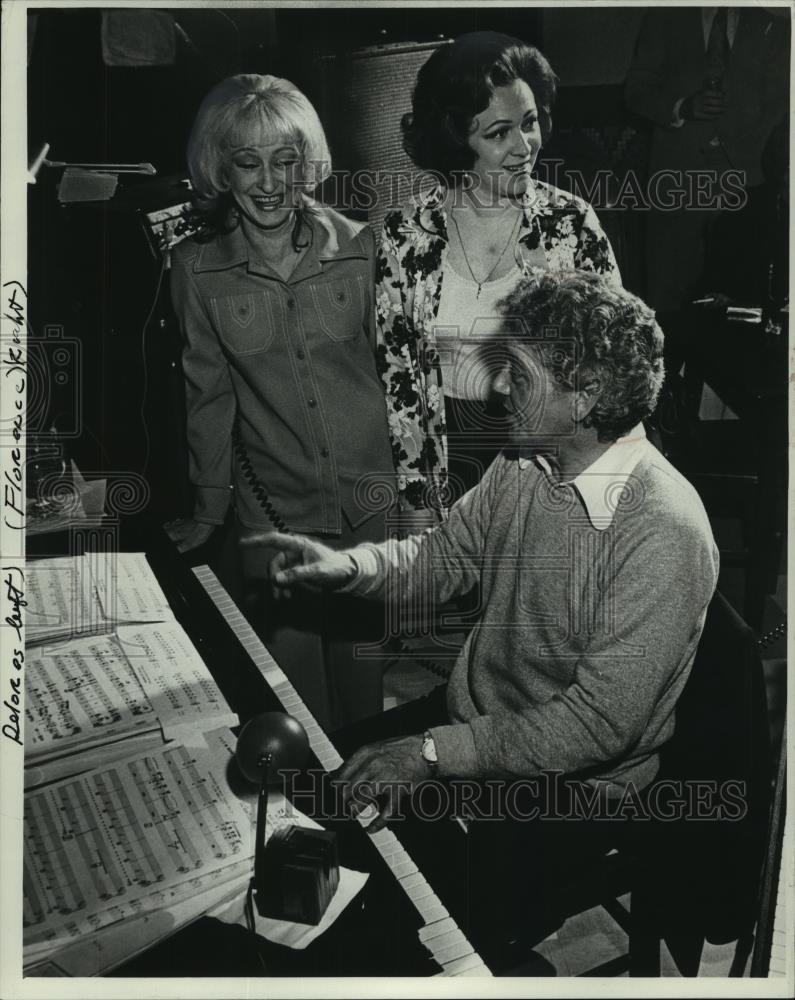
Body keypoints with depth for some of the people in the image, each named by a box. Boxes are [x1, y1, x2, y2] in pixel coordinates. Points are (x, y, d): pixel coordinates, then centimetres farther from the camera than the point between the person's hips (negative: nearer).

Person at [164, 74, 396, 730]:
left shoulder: (358, 246, -3)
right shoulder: (198, 268, -4)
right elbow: (210, 393, 2)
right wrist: (209, 508, 5)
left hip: (374, 503, 1)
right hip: (272, 514, 0)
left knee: (369, 677, 12)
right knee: (296, 683, 9)